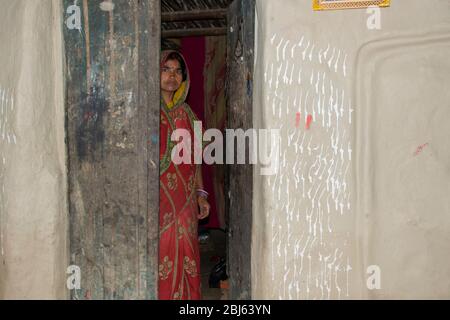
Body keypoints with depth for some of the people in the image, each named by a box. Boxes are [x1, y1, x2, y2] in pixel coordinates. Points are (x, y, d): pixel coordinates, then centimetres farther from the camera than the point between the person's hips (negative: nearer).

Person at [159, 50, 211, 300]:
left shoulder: (186, 112, 12)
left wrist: (200, 193, 12)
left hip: (185, 199, 5)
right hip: (158, 197, -5)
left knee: (185, 254, 9)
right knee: (160, 254, -1)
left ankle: (186, 295, 22)